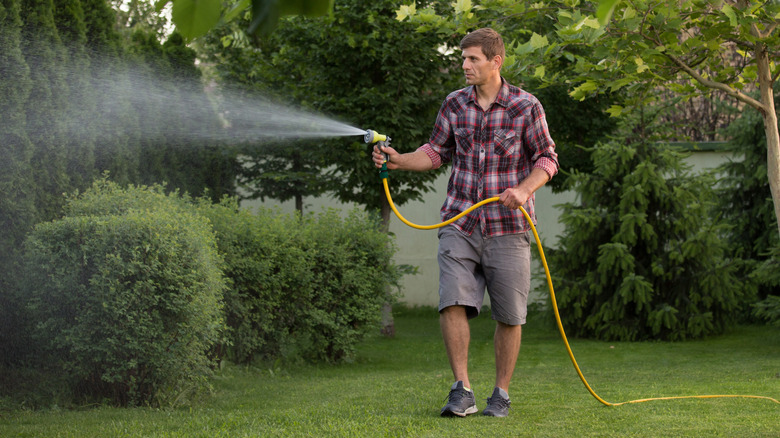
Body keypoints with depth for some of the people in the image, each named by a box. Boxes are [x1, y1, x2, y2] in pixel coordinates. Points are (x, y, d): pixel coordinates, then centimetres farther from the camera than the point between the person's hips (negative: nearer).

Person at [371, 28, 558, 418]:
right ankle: (462, 391, -7)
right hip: (460, 222, 2)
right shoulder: (454, 104, 6)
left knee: (508, 315, 3)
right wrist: (398, 161, -2)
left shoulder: (526, 107, -4)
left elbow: (547, 159, 0)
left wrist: (525, 189, -18)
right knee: (453, 302, -12)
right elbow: (437, 152, 14)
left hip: (508, 226, -2)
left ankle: (501, 394, 16)